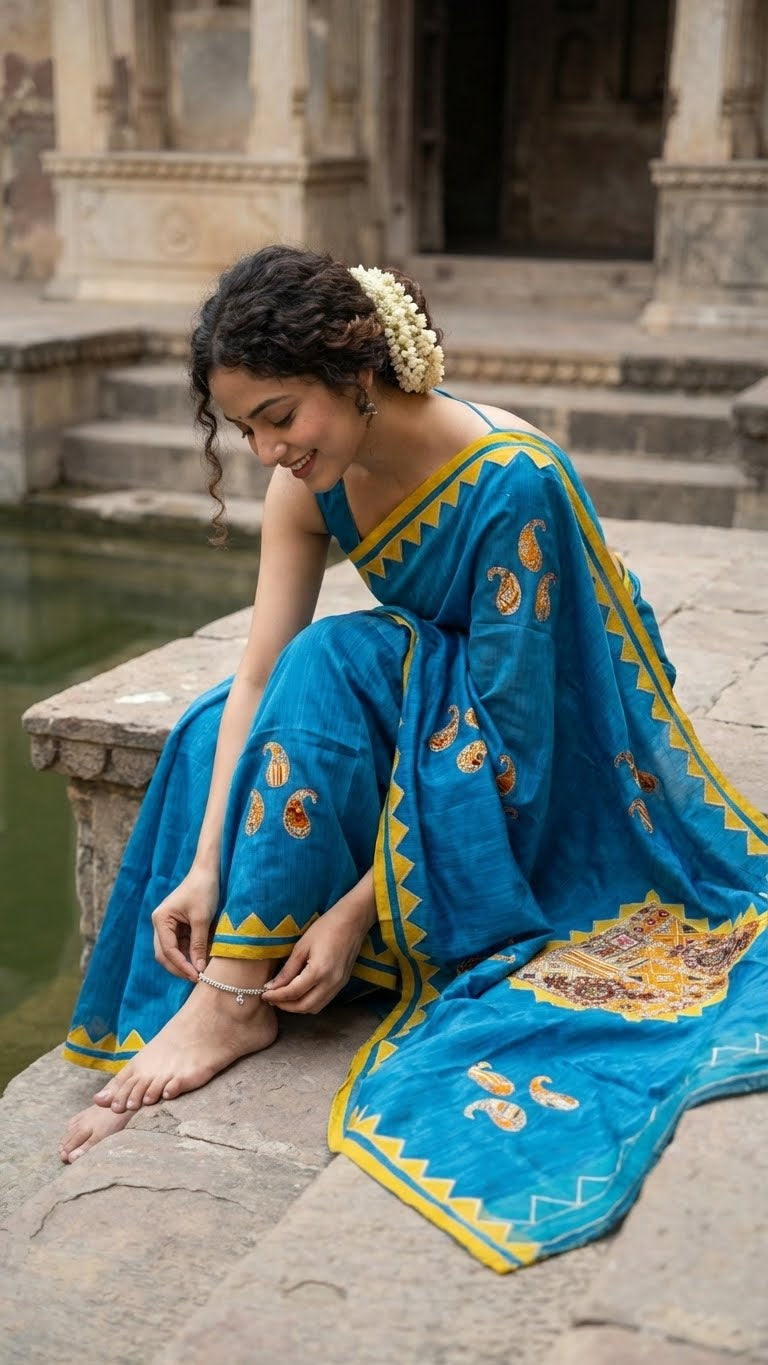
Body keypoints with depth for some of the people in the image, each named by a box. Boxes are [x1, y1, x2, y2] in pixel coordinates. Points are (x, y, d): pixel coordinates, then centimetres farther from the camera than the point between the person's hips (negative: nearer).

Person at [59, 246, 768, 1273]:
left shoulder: (513, 484, -30)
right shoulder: (310, 483, -10)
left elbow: (510, 734, -29)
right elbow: (256, 678, -14)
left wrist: (358, 908, -30)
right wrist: (207, 865, -26)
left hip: (556, 785, -6)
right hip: (425, 714, 7)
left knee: (329, 667, -29)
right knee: (215, 734, -16)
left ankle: (235, 998, -25)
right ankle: (177, 1015, -12)